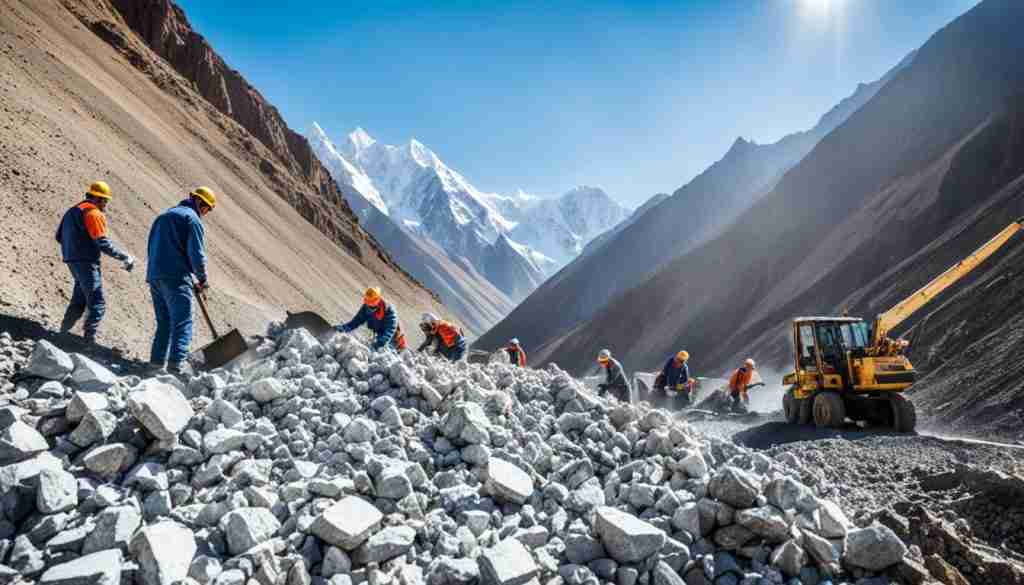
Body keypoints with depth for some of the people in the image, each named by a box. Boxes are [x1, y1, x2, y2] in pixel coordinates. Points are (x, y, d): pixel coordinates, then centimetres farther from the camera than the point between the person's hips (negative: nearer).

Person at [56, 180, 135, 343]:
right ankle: (89, 339, -13)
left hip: (72, 261, 10)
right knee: (97, 304, -9)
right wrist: (125, 257, -14)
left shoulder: (72, 211, 18)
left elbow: (59, 236, 22)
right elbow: (103, 243, -19)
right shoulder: (94, 213, -11)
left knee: (79, 300, 20)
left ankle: (63, 333, 26)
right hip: (86, 262, -10)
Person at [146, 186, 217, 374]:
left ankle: (157, 362, 13)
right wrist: (203, 280, 2)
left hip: (154, 276, 8)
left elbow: (153, 249, 25)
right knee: (183, 323, -11)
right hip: (176, 277, -8)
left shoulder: (163, 216, 25)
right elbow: (196, 253, -11)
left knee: (164, 323, 16)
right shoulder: (192, 218, -2)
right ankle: (176, 363, -23)